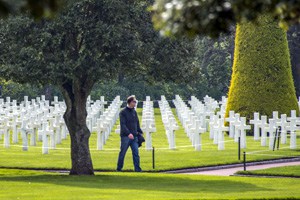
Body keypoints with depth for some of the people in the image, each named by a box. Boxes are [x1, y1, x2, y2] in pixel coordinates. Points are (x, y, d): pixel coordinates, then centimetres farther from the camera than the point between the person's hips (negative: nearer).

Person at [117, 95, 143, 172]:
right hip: (125, 136, -5)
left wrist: (140, 132, 11)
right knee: (122, 153, 1)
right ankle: (119, 168, 11)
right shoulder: (123, 112, -6)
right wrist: (128, 133, -26)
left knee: (136, 153, -2)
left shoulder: (134, 112, 13)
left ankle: (137, 168, -1)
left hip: (134, 137, 5)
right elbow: (122, 124, -15)